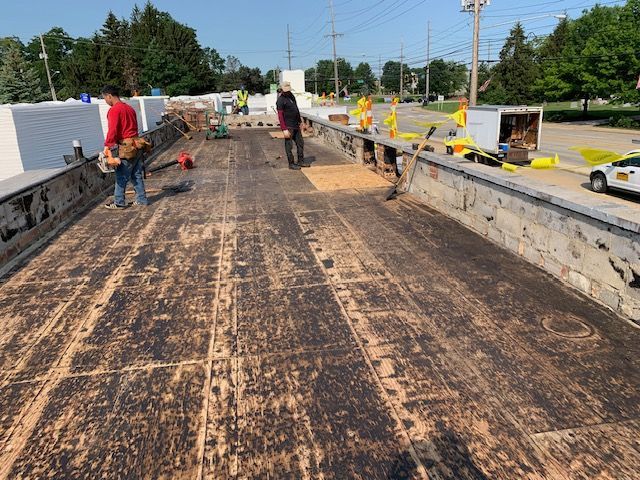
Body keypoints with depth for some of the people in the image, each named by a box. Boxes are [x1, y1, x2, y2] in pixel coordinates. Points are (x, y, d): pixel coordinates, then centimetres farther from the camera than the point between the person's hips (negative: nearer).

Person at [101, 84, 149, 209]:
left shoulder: (114, 110, -11)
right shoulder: (129, 108, 15)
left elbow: (112, 130, -18)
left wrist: (107, 146, -15)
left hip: (126, 147, -8)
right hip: (137, 143, 8)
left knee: (121, 177, 0)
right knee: (137, 175, 12)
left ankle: (119, 203, 7)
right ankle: (142, 200, 15)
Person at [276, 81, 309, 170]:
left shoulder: (291, 96, 13)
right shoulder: (281, 100, -12)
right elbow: (280, 115, -16)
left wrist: (300, 122, 21)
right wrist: (284, 129, -22)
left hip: (296, 125, 8)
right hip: (288, 127, -8)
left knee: (300, 143, 12)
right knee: (289, 146, 0)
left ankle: (301, 161, 22)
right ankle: (291, 164, 7)